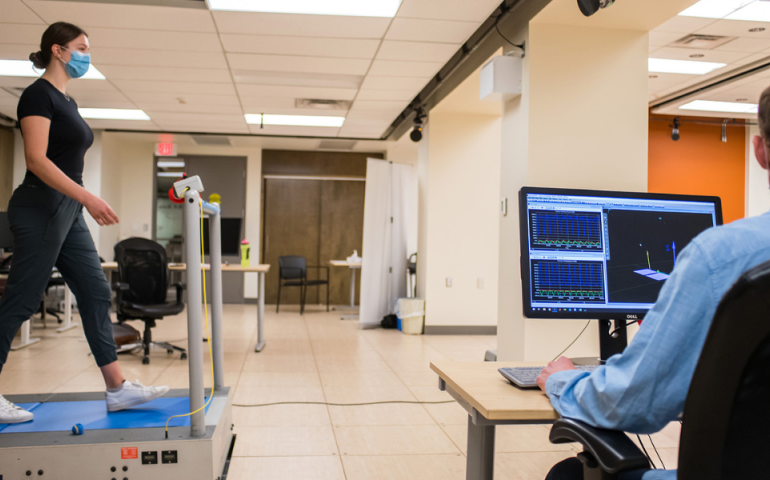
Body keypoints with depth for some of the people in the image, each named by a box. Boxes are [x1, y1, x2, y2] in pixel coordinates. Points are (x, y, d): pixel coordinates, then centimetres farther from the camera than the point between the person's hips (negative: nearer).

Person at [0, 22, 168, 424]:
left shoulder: (67, 101, 17)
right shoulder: (39, 94, -9)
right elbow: (37, 158, -19)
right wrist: (88, 198, -26)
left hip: (67, 212, 9)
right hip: (41, 209, -9)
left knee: (96, 294, 5)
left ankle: (117, 389, 9)